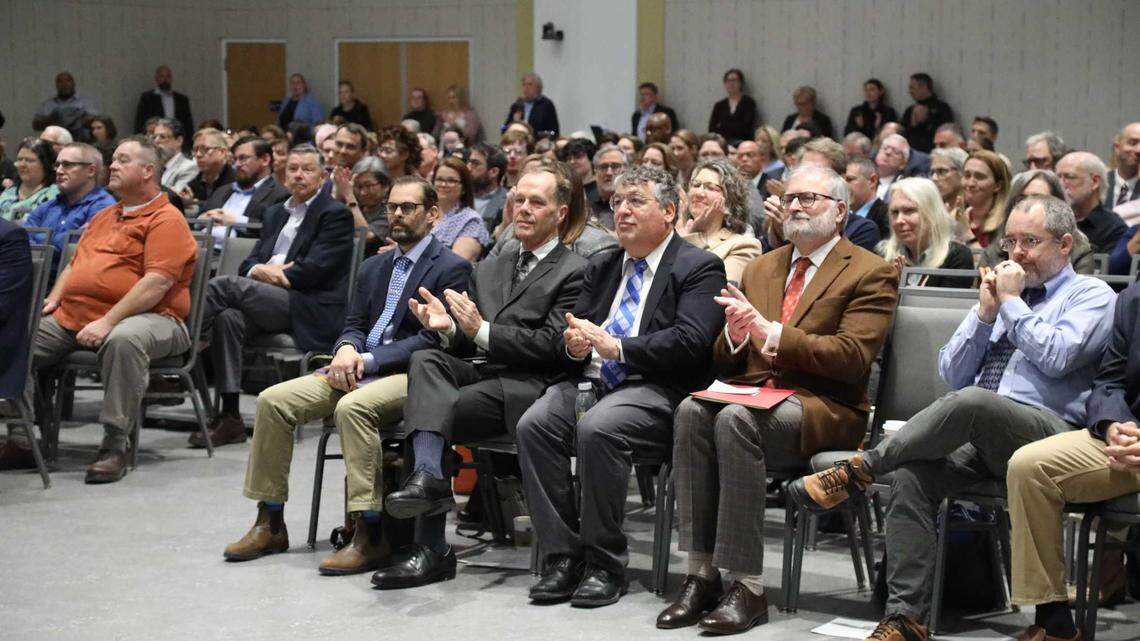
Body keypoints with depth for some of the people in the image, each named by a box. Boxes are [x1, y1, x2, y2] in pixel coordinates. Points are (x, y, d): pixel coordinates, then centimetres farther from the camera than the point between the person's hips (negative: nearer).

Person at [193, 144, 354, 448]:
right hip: (269, 307, 6)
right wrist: (261, 271, -5)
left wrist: (274, 275, -5)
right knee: (228, 318, -27)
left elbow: (313, 269, -9)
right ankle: (229, 418, -28)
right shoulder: (275, 213, 27)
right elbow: (249, 262, 19)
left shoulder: (336, 214, 2)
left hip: (310, 312, -6)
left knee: (227, 285, -25)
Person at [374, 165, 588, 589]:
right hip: (483, 374, 6)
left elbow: (551, 346, -9)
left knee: (438, 408, -27)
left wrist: (482, 330, -17)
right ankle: (429, 476, -38)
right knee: (426, 360, -26)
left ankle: (430, 547, -26)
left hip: (530, 387, -6)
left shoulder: (574, 272, 2)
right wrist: (448, 328, -5)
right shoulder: (489, 270, 25)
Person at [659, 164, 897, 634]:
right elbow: (725, 362, 20)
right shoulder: (761, 268, 23)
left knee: (736, 419, -35)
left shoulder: (871, 273, 3)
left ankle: (747, 587, -31)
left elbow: (853, 357, -11)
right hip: (751, 392, 5)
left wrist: (770, 332, -17)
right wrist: (734, 335, -6)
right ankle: (701, 575, -29)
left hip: (823, 407, -5)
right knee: (691, 411, -29)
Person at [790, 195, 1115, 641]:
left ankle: (858, 470, -28)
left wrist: (1012, 302, -2)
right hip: (975, 436, 5)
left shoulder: (1091, 296, 9)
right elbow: (951, 374, 19)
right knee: (910, 477, -27)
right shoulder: (1000, 289, 26)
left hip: (1046, 433, -5)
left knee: (971, 403, -38)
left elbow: (1056, 357, -11)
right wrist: (985, 311, 7)